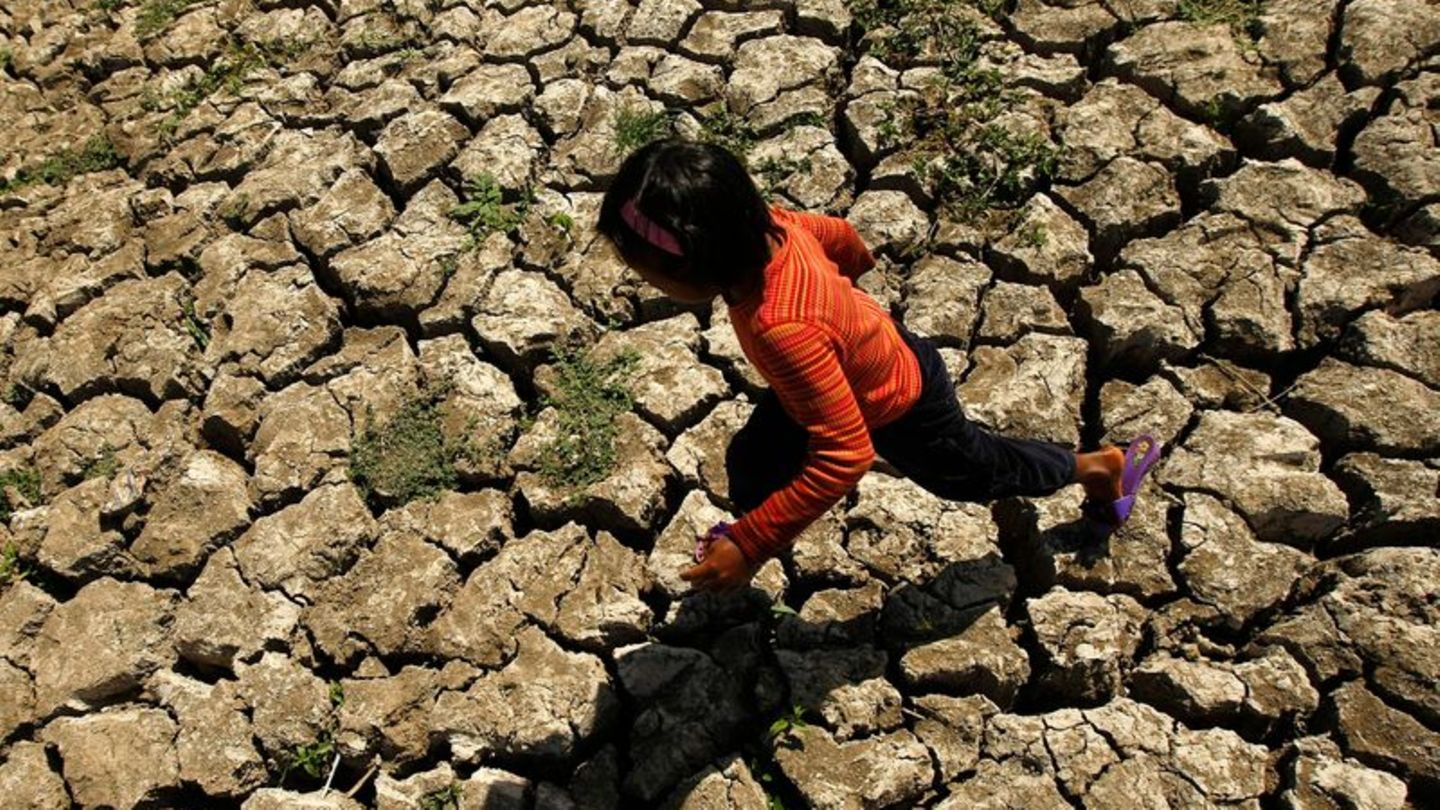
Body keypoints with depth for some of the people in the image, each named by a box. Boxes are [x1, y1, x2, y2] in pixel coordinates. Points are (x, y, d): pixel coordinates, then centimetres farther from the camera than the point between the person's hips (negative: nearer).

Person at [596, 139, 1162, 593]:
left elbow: (844, 457, -42)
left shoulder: (782, 327, -47)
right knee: (751, 463, 7)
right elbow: (834, 232, -1)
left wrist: (752, 545, -37)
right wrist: (858, 261, 23)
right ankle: (753, 525, 41)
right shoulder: (766, 224, -24)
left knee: (978, 473, 23)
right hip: (876, 352, 7)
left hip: (902, 410, -6)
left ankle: (1099, 467, 50)